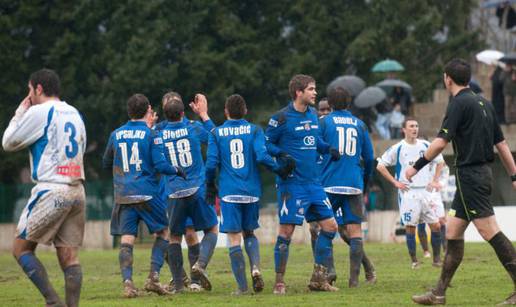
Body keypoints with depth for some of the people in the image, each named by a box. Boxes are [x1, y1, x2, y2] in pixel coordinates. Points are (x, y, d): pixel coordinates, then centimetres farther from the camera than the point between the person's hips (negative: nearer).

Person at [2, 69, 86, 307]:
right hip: (77, 190, 7)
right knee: (69, 256, 4)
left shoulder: (39, 112, -6)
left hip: (51, 191, -7)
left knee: (21, 248, 0)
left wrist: (20, 112, 15)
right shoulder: (75, 114, 17)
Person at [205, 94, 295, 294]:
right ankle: (255, 267, -7)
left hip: (229, 193, -2)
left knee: (234, 239, 0)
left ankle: (242, 286, -4)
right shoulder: (254, 130, 3)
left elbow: (211, 163, -3)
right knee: (249, 233, 19)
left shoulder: (216, 133, 2)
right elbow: (262, 156, -11)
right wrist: (280, 170, 0)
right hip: (252, 191, 2)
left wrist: (210, 186, 11)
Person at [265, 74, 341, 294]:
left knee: (329, 225, 4)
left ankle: (319, 279, 13)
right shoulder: (281, 118, -9)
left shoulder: (313, 115, 12)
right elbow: (266, 143, -4)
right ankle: (279, 282, 4)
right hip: (292, 183, -7)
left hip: (313, 183, 7)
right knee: (286, 230, -6)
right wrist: (281, 154, -21)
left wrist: (327, 149, 7)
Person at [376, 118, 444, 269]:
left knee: (435, 225, -4)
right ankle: (414, 260, 5)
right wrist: (395, 182, -5)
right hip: (408, 192, -3)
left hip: (426, 191, 3)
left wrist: (435, 180, 12)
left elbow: (440, 161, 22)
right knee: (410, 226, -4)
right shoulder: (397, 148, -3)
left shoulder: (425, 146, 7)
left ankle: (437, 258, 8)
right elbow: (380, 166, -1)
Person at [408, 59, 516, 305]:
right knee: (452, 231, 12)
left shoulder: (459, 103, -11)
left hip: (469, 173, -9)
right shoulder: (483, 103, 15)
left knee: (489, 231, -11)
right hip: (483, 172, 9)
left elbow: (441, 142, -16)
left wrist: (417, 166, -8)